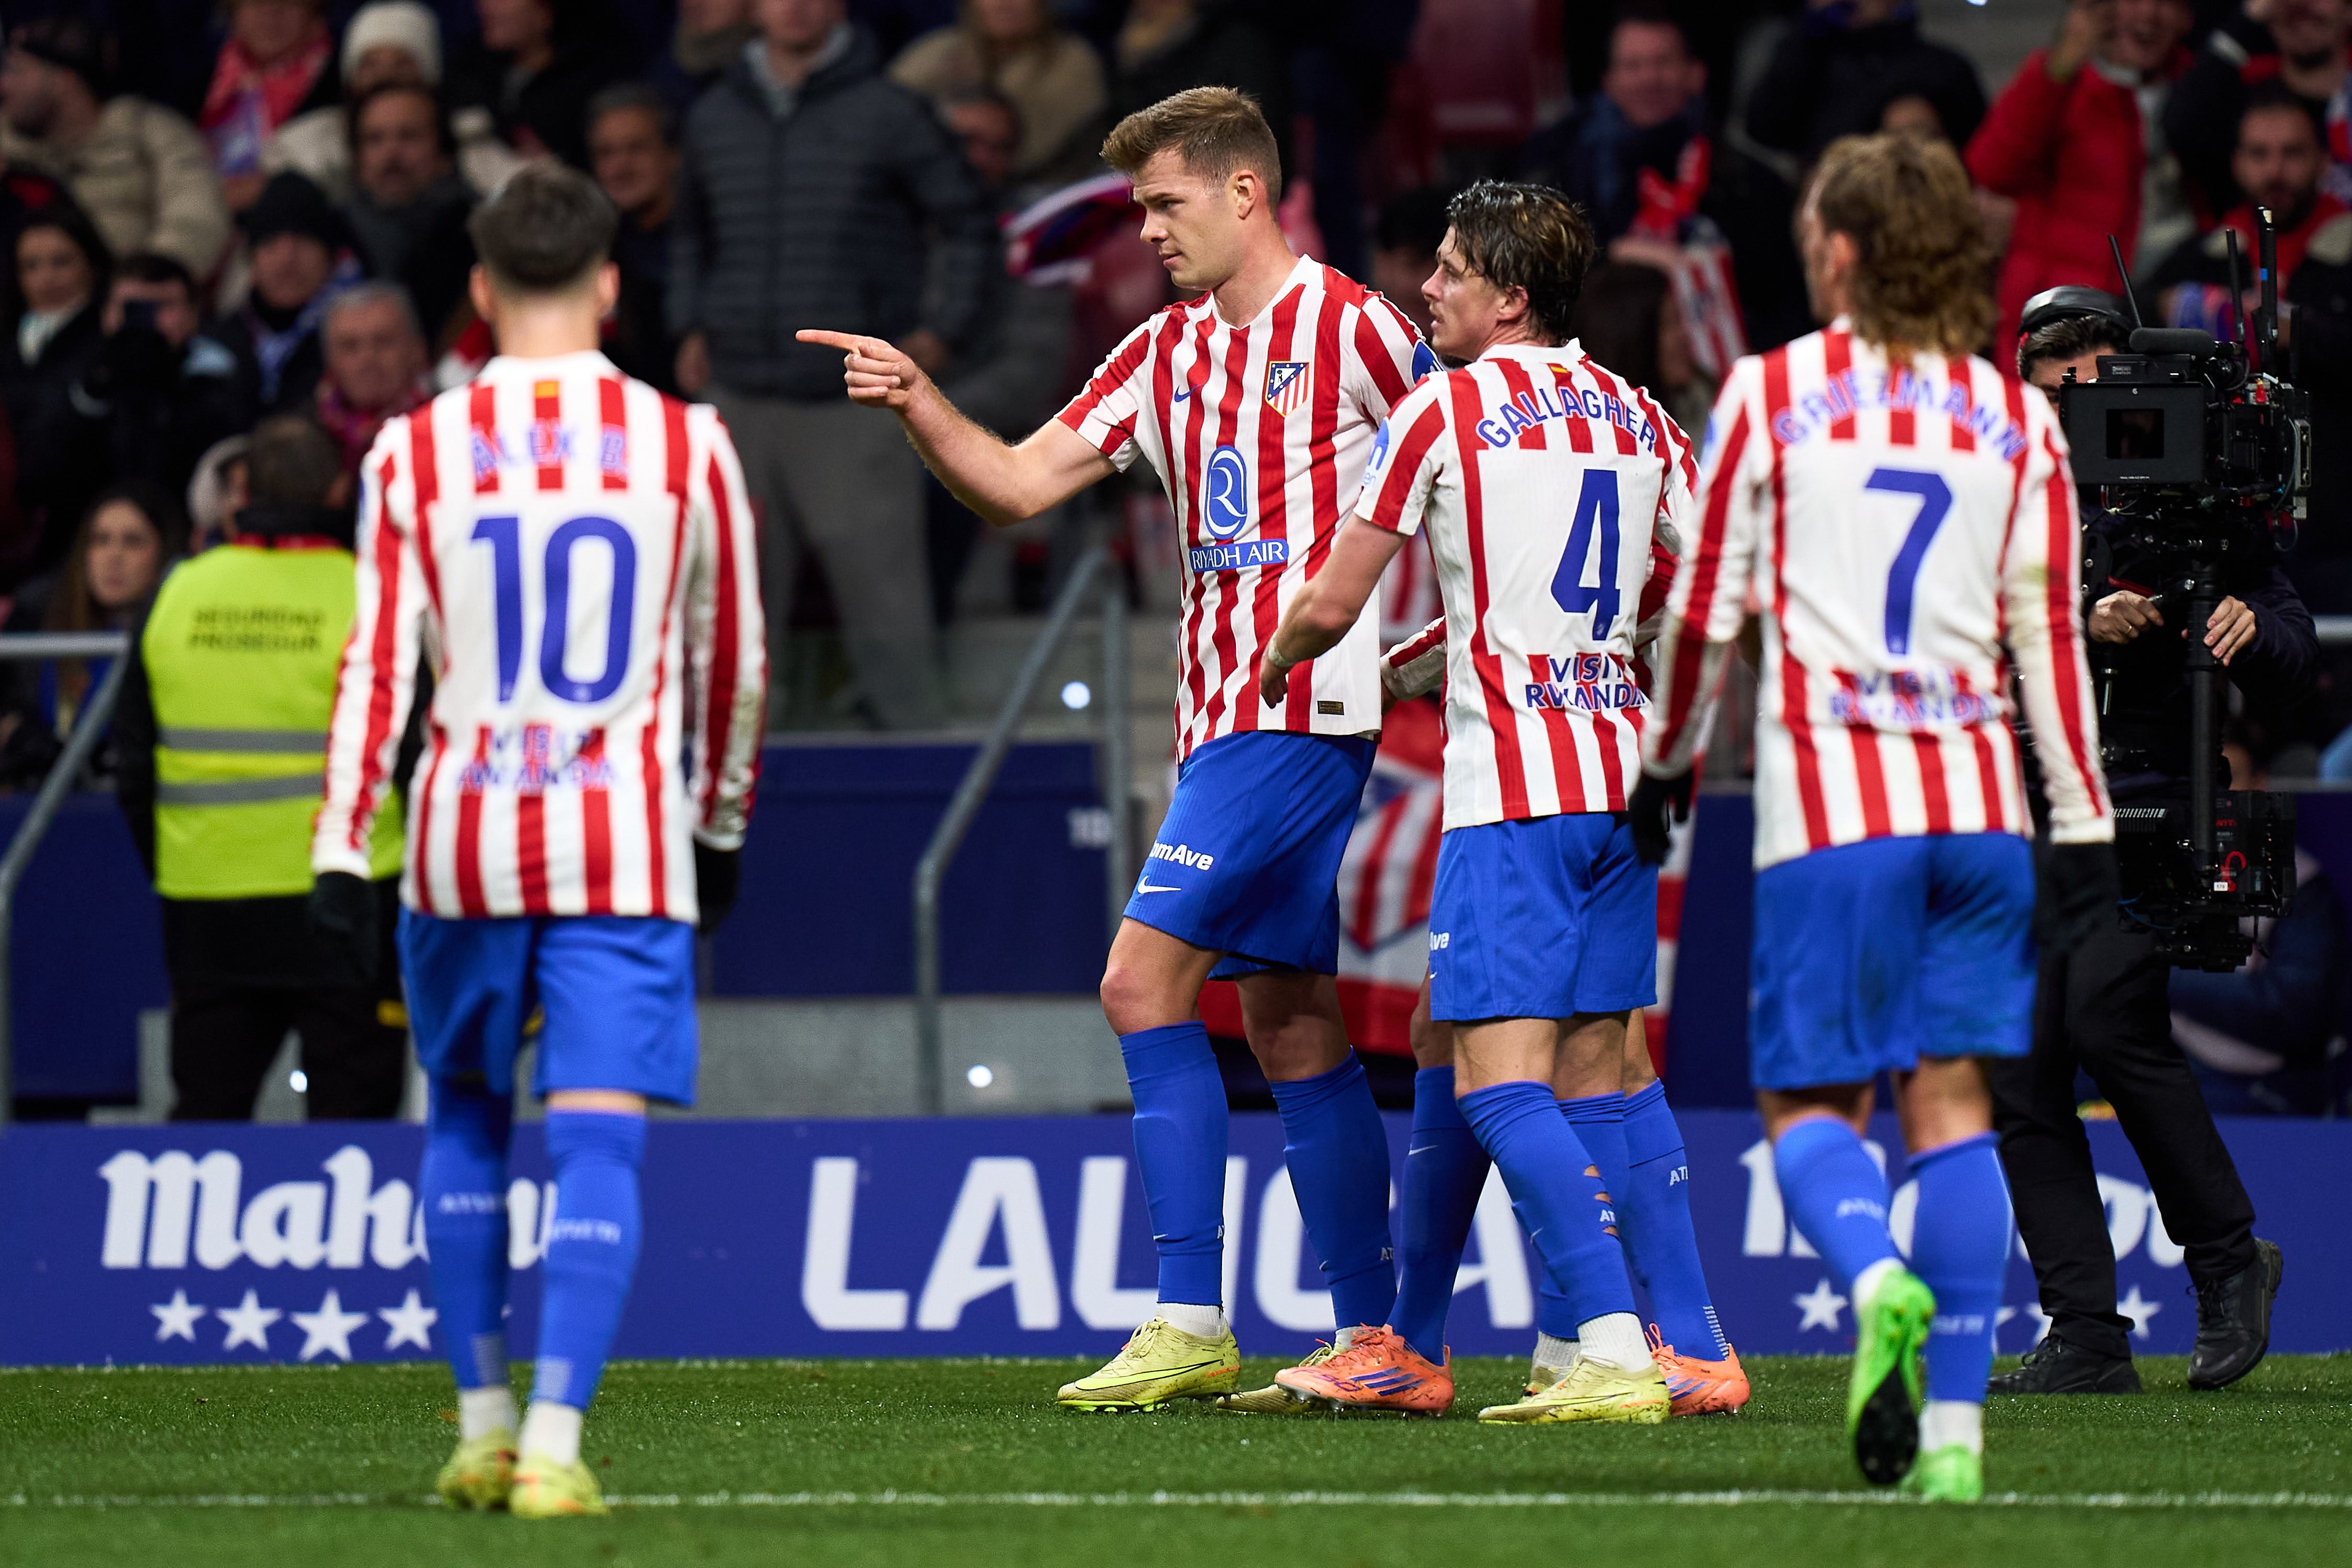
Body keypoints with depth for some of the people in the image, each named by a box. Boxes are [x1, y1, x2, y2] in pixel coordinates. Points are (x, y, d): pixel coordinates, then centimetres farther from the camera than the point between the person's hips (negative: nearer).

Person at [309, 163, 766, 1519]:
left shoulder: (415, 453, 1)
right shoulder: (687, 446, 1)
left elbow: (379, 668, -4)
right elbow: (733, 664, 10)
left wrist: (343, 851, -2)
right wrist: (721, 831, 23)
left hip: (464, 844, 1)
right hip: (627, 846, -1)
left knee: (467, 1122, 20)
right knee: (600, 1143, -4)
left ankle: (483, 1429, 22)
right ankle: (554, 1447, -16)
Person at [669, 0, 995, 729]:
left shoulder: (889, 114, -1)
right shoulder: (715, 117, 12)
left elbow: (967, 222, 6)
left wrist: (942, 331, -2)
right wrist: (691, 328, 15)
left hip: (856, 400, -4)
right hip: (740, 396, 4)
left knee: (880, 584, -6)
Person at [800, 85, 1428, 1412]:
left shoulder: (1351, 329, -6)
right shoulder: (1166, 355, 15)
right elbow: (1019, 485, 12)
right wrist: (916, 400, -3)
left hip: (1300, 710, -8)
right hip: (1223, 714, 8)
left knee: (1145, 978, -14)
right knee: (1292, 1028, 8)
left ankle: (1193, 1324, -15)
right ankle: (1373, 1340, 12)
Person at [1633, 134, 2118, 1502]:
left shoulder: (1770, 393, 1)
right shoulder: (2018, 419, 8)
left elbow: (1706, 607, 3)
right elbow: (2051, 632, 5)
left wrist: (1667, 770, 17)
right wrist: (2086, 830, 7)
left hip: (1830, 797, -2)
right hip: (1979, 798, 3)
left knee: (1810, 1103, 5)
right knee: (1954, 1103, 6)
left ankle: (1878, 1283, -28)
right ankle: (1954, 1428, -3)